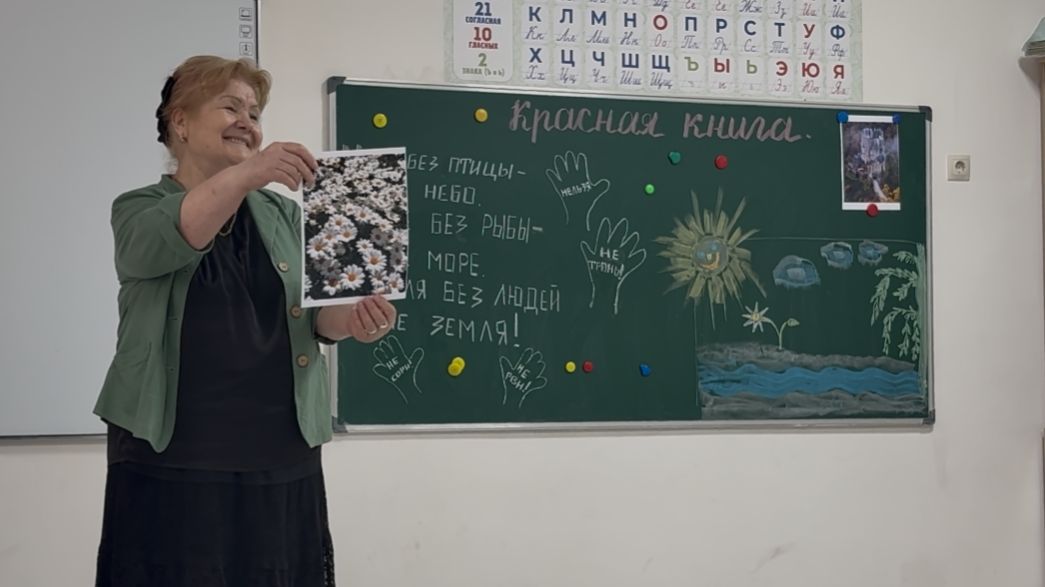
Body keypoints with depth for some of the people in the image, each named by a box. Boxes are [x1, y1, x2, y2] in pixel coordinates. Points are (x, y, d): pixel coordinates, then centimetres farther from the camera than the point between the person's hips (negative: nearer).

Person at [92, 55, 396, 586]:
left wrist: (353, 318, -18)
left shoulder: (283, 212, 14)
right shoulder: (139, 209, 4)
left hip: (282, 459, 3)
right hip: (171, 462, -3)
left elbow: (317, 310, 6)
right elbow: (160, 245, -19)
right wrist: (242, 175, -36)